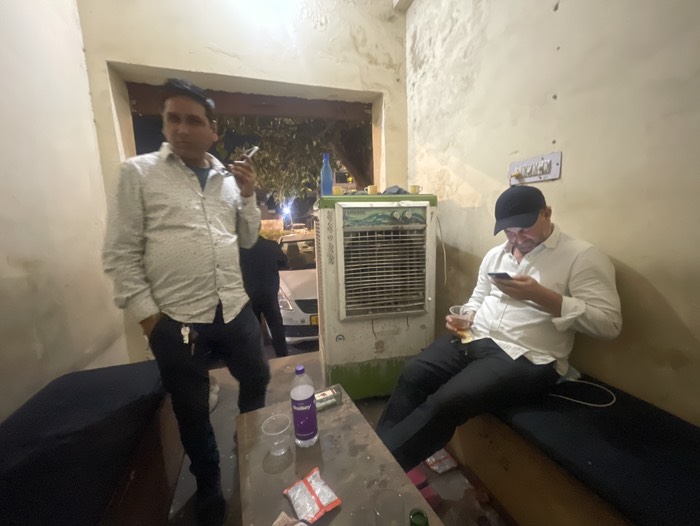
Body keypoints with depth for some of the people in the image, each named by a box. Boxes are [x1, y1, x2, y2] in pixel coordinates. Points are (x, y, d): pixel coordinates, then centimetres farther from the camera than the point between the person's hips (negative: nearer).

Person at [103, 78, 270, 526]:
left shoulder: (228, 178, 7)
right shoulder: (139, 173, -2)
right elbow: (121, 253, -3)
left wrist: (248, 195, -3)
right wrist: (147, 315, -7)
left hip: (236, 311, 4)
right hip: (175, 321, -3)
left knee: (257, 381, 21)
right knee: (193, 411, 16)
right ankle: (209, 489, 45)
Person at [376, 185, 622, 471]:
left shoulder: (582, 256, -3)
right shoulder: (496, 254, 16)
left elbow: (610, 323, -11)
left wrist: (540, 295, -23)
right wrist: (465, 318, -1)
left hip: (526, 358, -5)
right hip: (474, 339, 6)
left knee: (445, 403, -24)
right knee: (412, 375, -17)